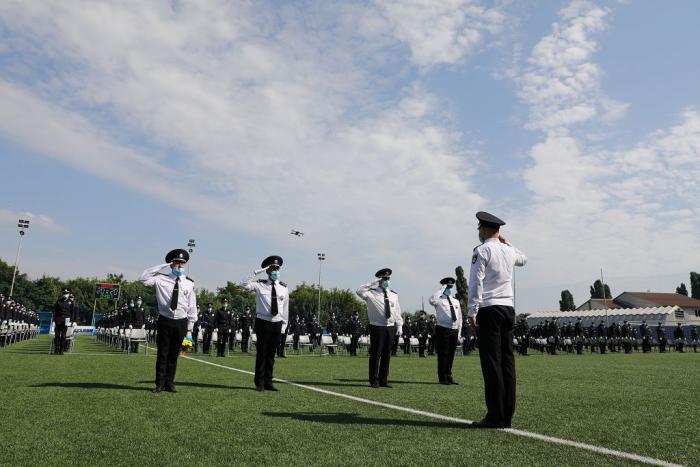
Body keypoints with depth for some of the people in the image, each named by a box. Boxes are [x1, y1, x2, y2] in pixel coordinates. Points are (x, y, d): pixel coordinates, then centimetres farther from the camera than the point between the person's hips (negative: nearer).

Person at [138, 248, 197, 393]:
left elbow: (192, 307, 5)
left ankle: (169, 384, 21)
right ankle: (160, 384, 16)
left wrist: (190, 329, 3)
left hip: (181, 322, 1)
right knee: (162, 354, 4)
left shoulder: (189, 283, 2)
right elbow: (142, 279, -13)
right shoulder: (161, 280, 0)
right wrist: (162, 266, -12)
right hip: (165, 321, -1)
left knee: (174, 355, 10)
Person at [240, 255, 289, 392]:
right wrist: (257, 271, -18)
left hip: (277, 323, 3)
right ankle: (259, 383, 11)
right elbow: (244, 285, -19)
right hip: (263, 322, -3)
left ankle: (268, 382, 18)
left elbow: (285, 307, 12)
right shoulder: (260, 285, -3)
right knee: (261, 353, 0)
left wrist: (284, 324, 10)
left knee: (271, 354, 9)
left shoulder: (283, 288, 8)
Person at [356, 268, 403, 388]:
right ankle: (374, 381, 8)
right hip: (377, 327, -5)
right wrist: (373, 283, -17)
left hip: (391, 328, 5)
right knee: (375, 354, -1)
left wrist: (399, 326, 9)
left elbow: (397, 311, 16)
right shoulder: (372, 293, -3)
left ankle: (383, 380, 19)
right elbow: (359, 292, -20)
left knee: (387, 355, 9)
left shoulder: (394, 295, 13)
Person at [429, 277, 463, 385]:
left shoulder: (456, 302, 16)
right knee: (443, 355, -2)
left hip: (454, 331, 6)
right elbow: (431, 300, -28)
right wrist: (441, 289, -17)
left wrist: (459, 333, 13)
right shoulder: (439, 300, -2)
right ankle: (443, 378, 8)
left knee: (451, 355, 12)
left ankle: (449, 377, 24)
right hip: (443, 330, -5)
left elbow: (459, 319, 18)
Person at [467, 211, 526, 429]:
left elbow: (476, 282, -13)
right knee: (507, 361, 7)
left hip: (489, 310, -7)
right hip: (508, 309, 7)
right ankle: (507, 416, 12)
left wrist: (472, 312, -12)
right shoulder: (509, 250, 13)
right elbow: (522, 259, 38)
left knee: (492, 362, -7)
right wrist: (506, 242, 32)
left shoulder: (482, 250, -5)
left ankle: (496, 417, -6)